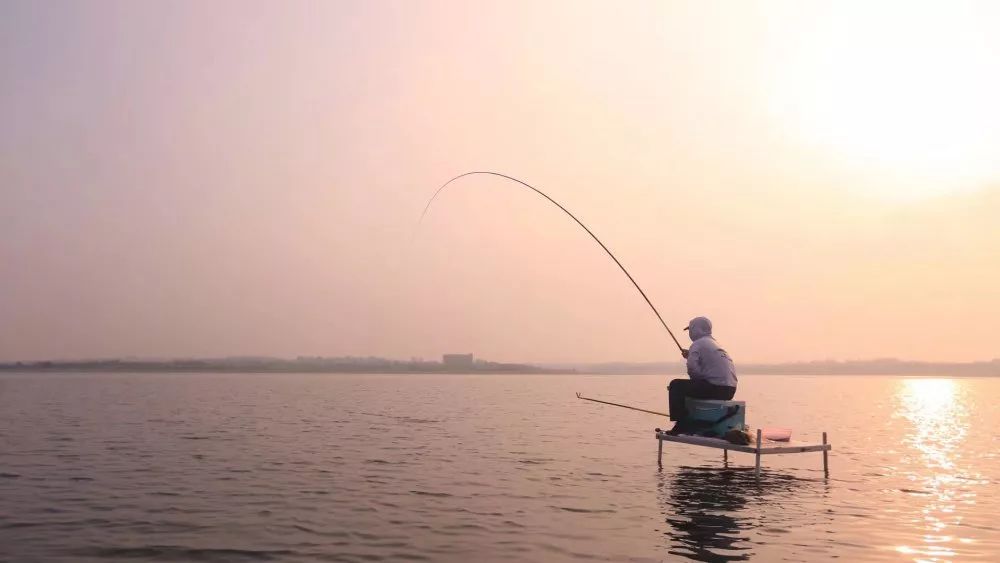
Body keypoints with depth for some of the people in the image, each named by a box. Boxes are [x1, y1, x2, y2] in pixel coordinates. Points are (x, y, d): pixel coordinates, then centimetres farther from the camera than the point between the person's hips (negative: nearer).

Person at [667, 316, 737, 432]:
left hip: (715, 388, -9)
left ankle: (680, 425, -2)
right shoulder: (715, 343, 22)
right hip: (729, 390, 9)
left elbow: (693, 369, -18)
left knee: (675, 385, 0)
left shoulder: (697, 344, -5)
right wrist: (690, 356, 25)